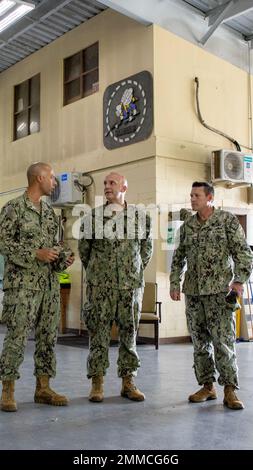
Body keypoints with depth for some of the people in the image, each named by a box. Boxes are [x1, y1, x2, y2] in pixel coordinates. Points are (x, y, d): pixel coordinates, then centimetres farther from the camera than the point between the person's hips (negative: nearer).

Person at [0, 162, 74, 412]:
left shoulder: (49, 211, 15)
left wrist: (63, 258, 1)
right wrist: (36, 254, -18)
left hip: (50, 283, 7)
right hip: (22, 284, -7)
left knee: (48, 336, 8)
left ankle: (43, 388, 18)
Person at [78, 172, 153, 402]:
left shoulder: (140, 217, 5)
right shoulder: (94, 217, 3)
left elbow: (147, 248, 16)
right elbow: (84, 249, 13)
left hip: (131, 285, 1)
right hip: (100, 285, -1)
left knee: (129, 332, 5)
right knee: (99, 332, 0)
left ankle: (128, 381, 16)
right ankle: (97, 383, 10)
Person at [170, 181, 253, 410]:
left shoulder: (228, 220, 0)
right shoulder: (187, 225, 12)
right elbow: (178, 257, 18)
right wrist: (175, 283, 12)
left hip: (220, 290, -5)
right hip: (193, 291, 5)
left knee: (224, 340, -7)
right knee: (200, 341, 7)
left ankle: (230, 390, 2)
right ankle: (207, 387, 17)